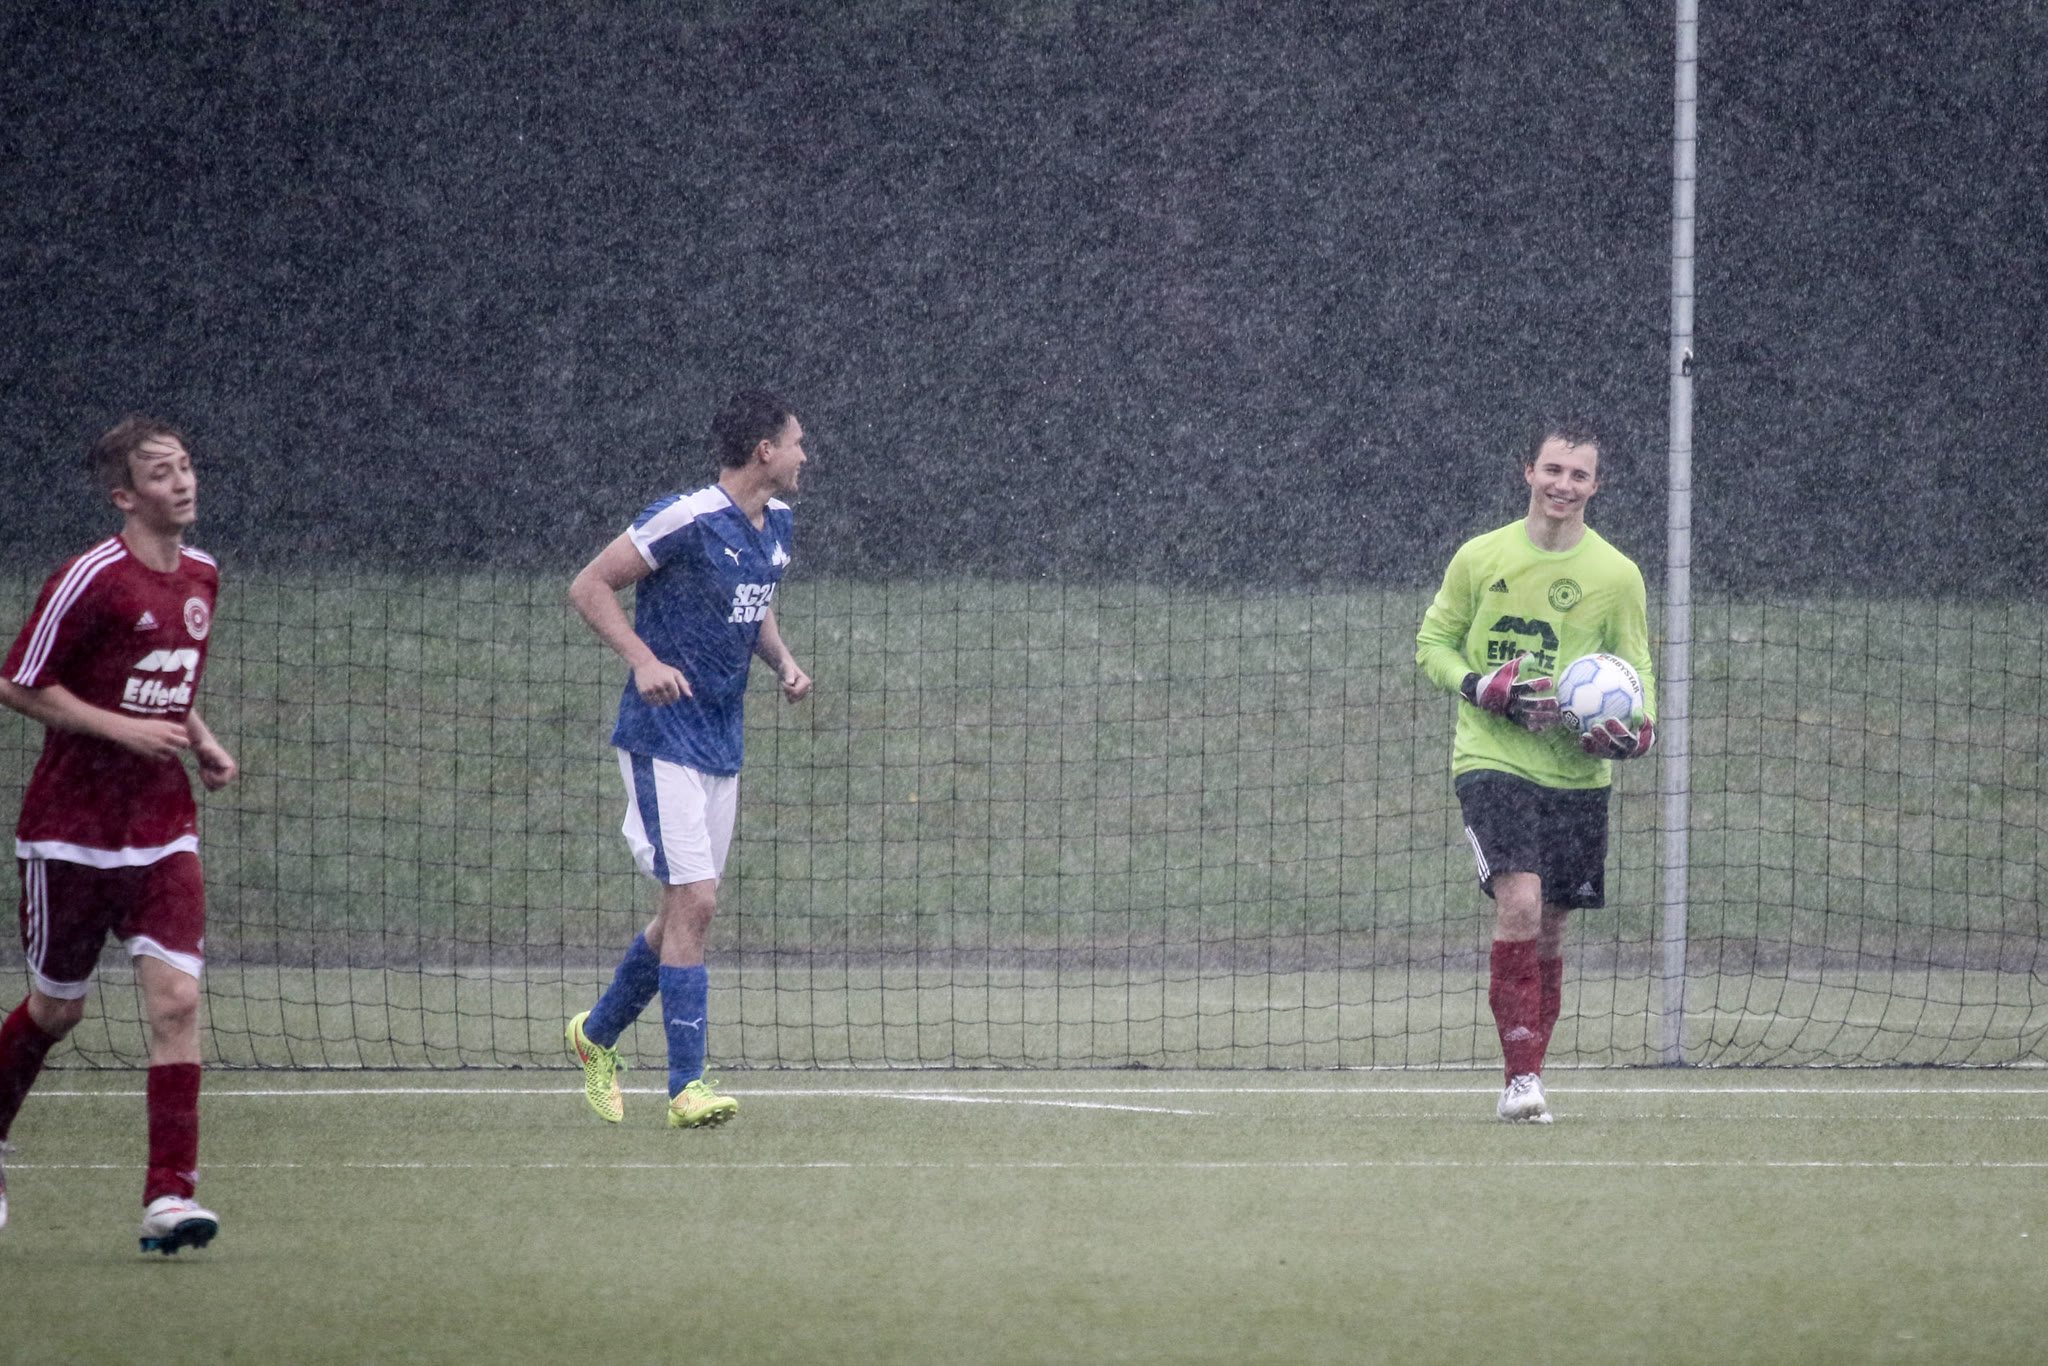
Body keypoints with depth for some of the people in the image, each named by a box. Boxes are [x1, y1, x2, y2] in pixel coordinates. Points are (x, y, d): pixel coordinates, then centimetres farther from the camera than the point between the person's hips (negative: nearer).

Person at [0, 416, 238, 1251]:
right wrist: (124, 729, -18)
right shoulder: (91, 579, -14)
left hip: (162, 830, 5)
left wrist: (201, 741, 6)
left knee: (176, 998, -12)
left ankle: (169, 1197, -14)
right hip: (72, 829, -4)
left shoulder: (201, 579, 8)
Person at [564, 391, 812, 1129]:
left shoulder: (774, 526, 9)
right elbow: (589, 585, -14)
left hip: (720, 747, 9)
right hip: (662, 740, -9)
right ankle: (686, 1087, -12)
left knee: (684, 910, 12)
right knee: (694, 902, -14)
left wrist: (783, 660, 6)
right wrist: (644, 660, -26)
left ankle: (597, 1033, 33)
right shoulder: (686, 520, -17)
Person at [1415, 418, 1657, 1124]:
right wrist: (1485, 687, -11)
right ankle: (1521, 1077, -18)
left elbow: (1637, 669, 11)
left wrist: (1638, 730, -11)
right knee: (1520, 901, -20)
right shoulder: (1480, 558, 0)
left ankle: (1527, 1075, 19)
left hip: (1576, 770, 3)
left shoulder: (1617, 574, 3)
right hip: (1492, 760, -3)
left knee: (1548, 929, 7)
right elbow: (1432, 643, 9)